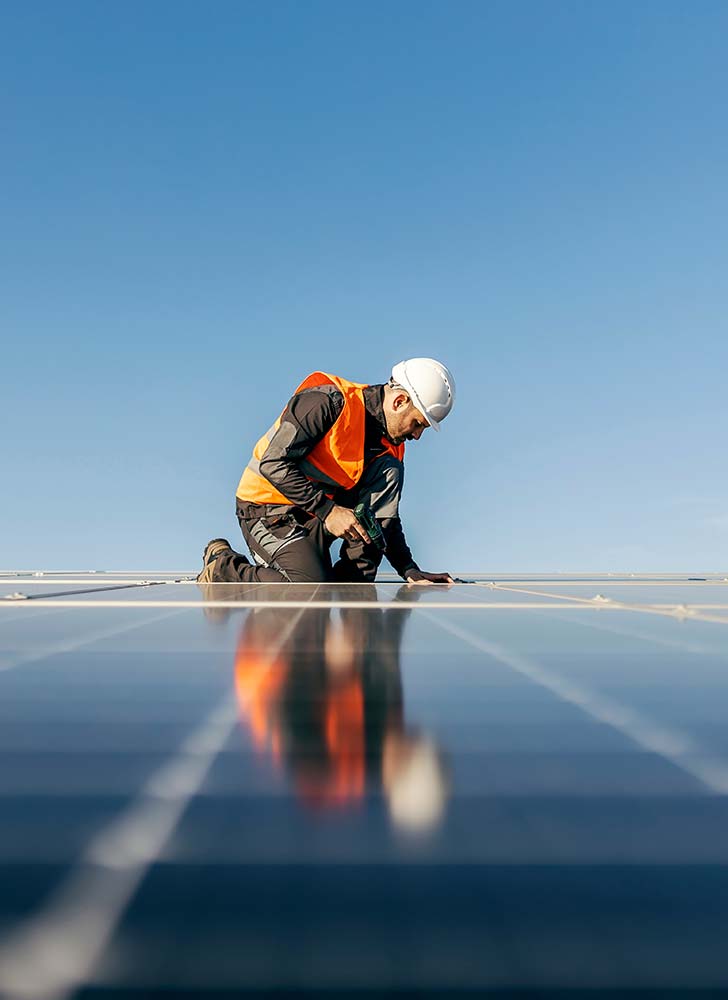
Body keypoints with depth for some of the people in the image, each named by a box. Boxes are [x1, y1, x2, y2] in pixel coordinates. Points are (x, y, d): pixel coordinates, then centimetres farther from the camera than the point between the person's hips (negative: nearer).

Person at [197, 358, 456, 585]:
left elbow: (386, 517, 10)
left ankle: (355, 580, -9)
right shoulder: (329, 401, -20)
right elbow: (272, 463, -24)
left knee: (390, 470, -11)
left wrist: (410, 571, 0)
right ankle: (222, 567, -3)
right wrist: (328, 510, -26)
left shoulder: (389, 445, 3)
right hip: (266, 508, -6)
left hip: (316, 519, 7)